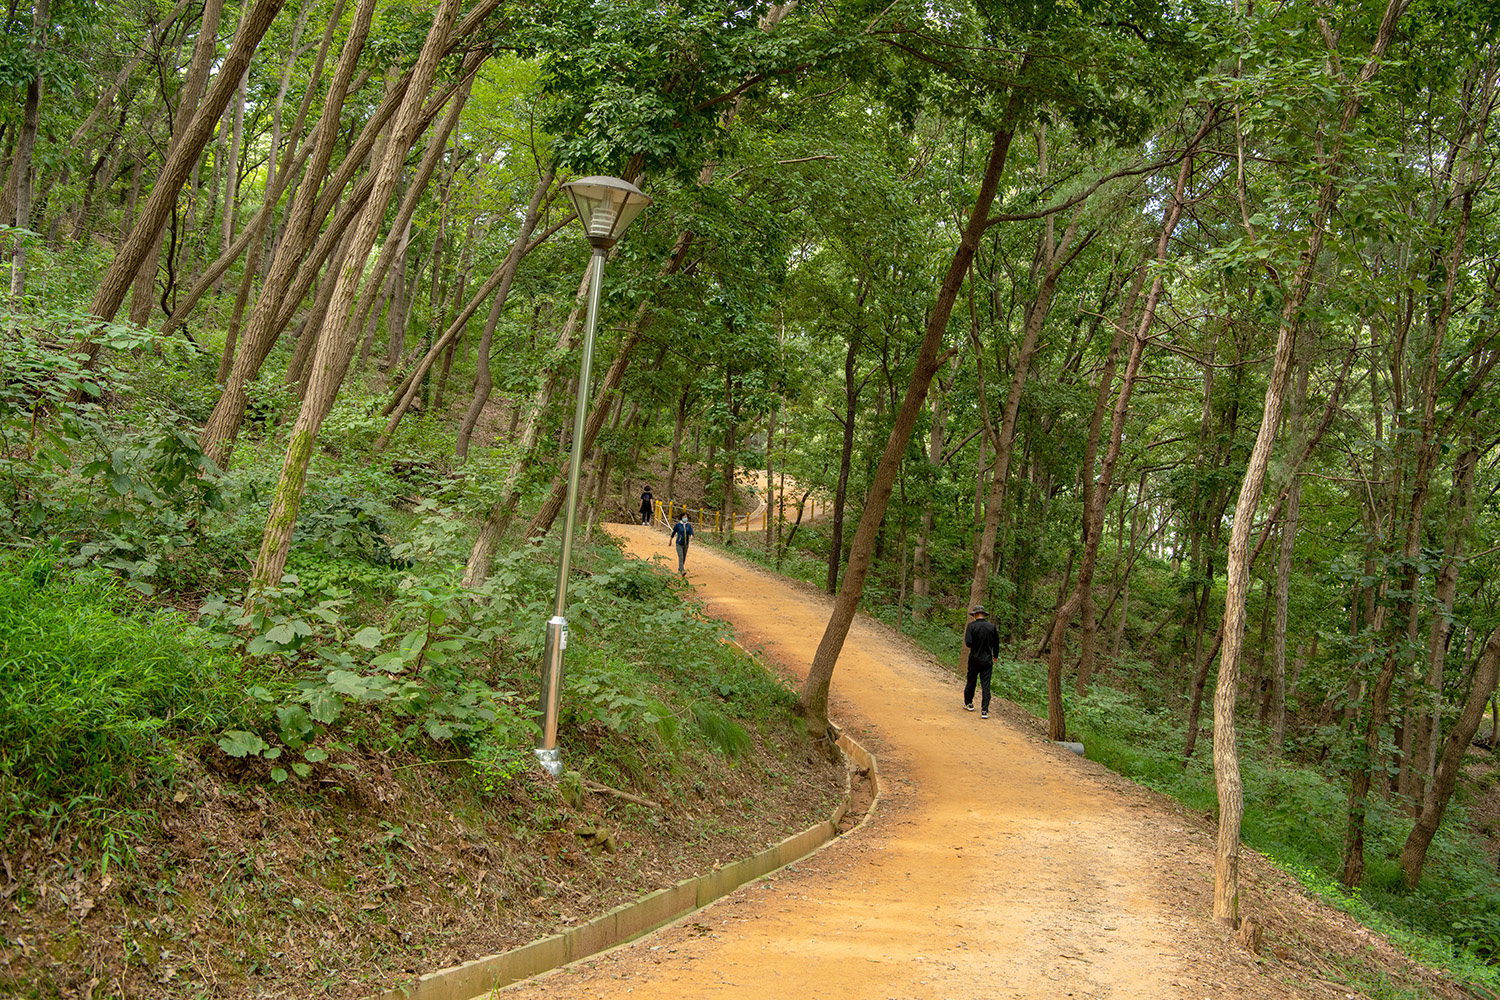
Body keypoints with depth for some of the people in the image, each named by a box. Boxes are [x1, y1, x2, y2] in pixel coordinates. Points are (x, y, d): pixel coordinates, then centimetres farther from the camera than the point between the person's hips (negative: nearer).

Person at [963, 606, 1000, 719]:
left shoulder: (972, 626, -11)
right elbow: (996, 643, 7)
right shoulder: (992, 626, -2)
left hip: (974, 659, -1)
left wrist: (974, 645, 6)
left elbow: (968, 642, -19)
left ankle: (968, 703, 34)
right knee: (986, 685, 1)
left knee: (971, 682, 17)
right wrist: (995, 656, 23)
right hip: (987, 661, 1)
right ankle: (984, 710, -5)